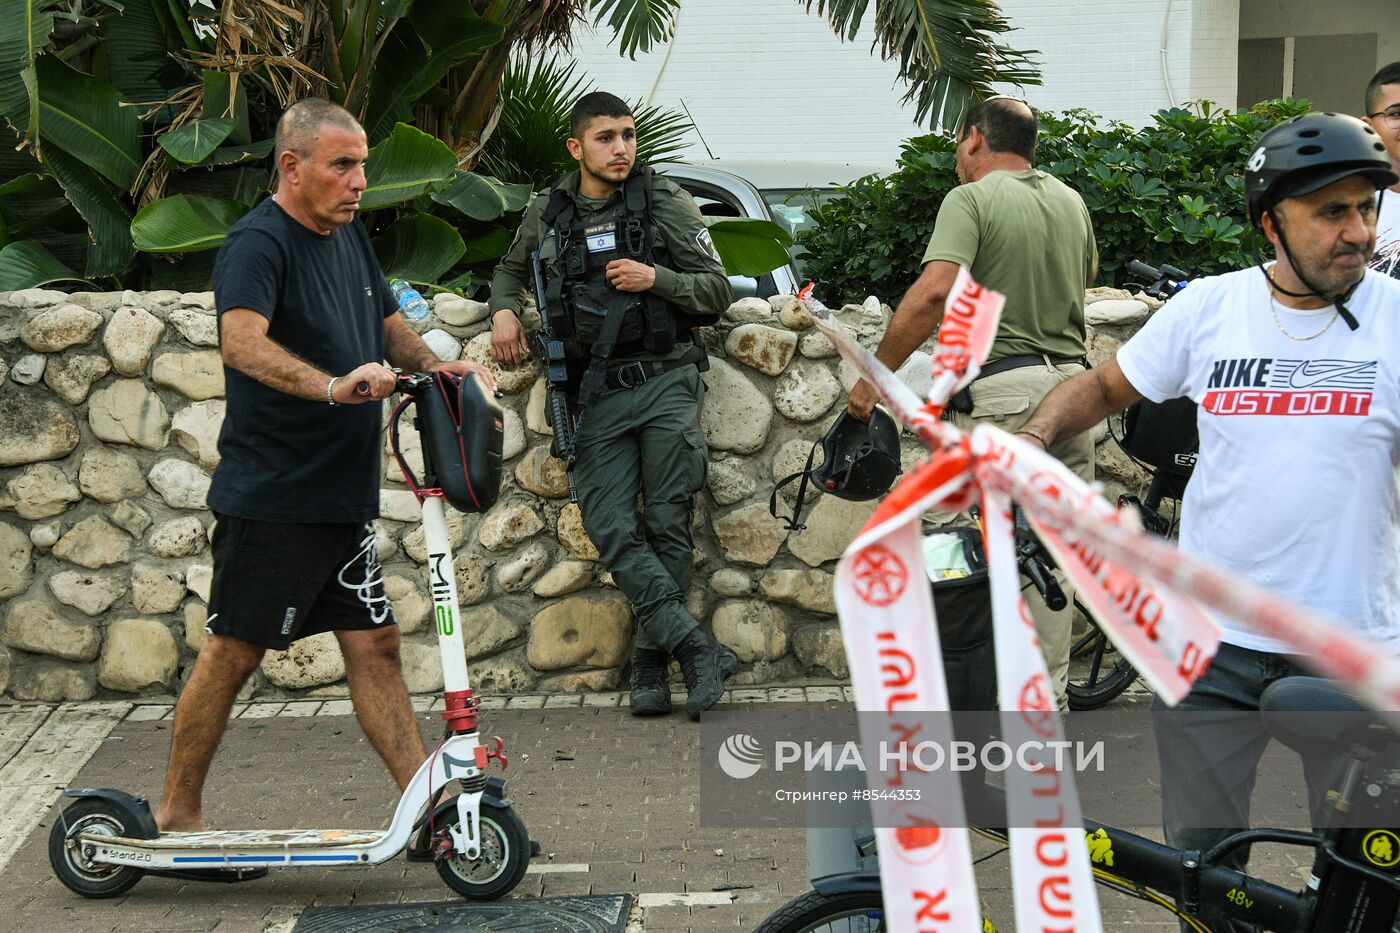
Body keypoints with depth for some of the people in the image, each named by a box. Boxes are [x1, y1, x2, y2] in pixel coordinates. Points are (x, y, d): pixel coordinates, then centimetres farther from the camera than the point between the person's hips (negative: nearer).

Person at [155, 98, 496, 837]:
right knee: (232, 653, 1)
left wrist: (445, 369, 6)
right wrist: (334, 387, -45)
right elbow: (242, 341, -31)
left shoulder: (349, 235, 14)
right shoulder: (258, 243, -14)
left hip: (344, 497, 8)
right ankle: (177, 815, 13)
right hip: (270, 498, -8)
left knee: (374, 644, 7)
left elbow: (389, 328, 26)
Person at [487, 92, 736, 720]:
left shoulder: (666, 203, 0)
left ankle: (651, 662, 9)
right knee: (610, 528, -11)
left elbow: (718, 291, 1)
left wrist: (656, 278, -15)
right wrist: (503, 311, 9)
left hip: (664, 383, -2)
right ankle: (697, 649, -11)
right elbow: (511, 269, 29)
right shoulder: (547, 214, 10)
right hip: (598, 393, 3)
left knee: (667, 526, -1)